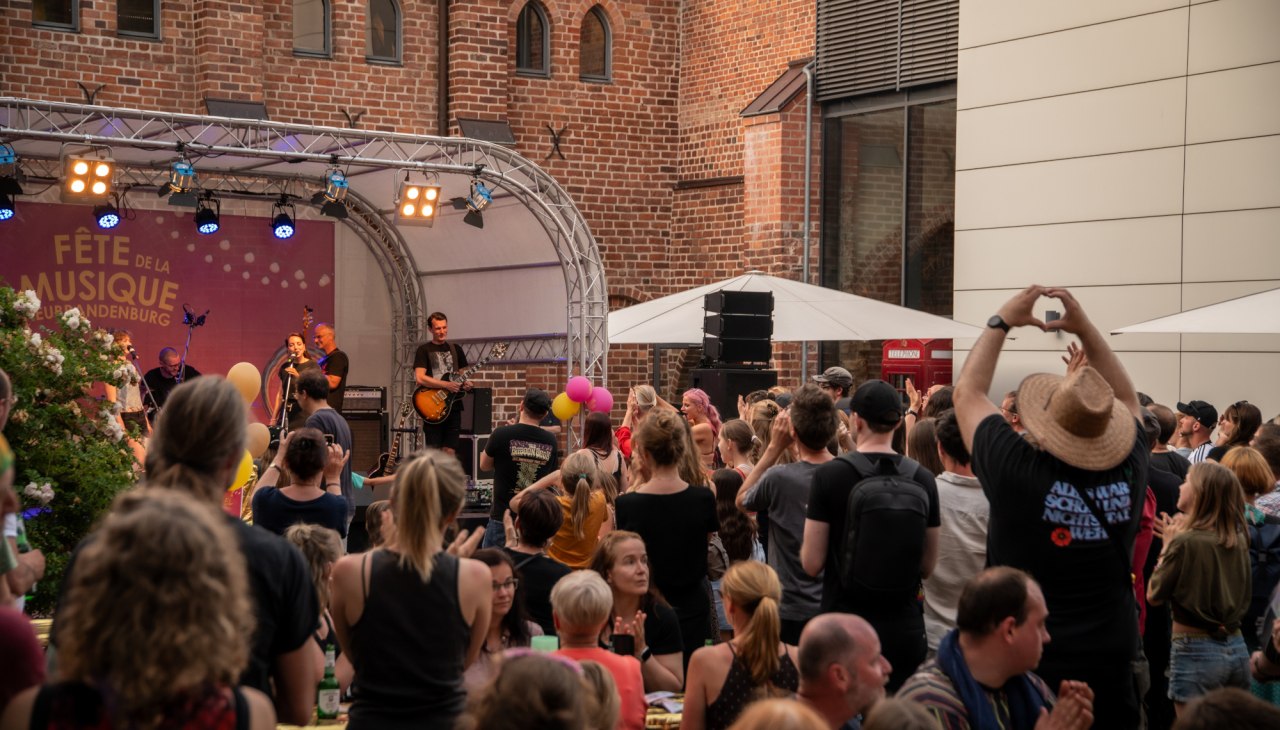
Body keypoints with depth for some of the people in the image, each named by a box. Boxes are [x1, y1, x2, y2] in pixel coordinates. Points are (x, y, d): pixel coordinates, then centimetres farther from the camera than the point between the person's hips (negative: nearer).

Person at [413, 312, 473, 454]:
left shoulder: (456, 349, 14)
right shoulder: (424, 350, -1)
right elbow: (419, 378, -13)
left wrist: (466, 383, -4)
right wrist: (446, 385, -20)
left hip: (453, 407, 4)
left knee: (449, 452, 2)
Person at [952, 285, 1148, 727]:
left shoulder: (1018, 472, -19)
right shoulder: (1129, 472, -11)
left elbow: (967, 392, -3)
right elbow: (1126, 398, 10)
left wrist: (1002, 322, 4)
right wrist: (1084, 328, 6)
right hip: (1110, 664, 2)